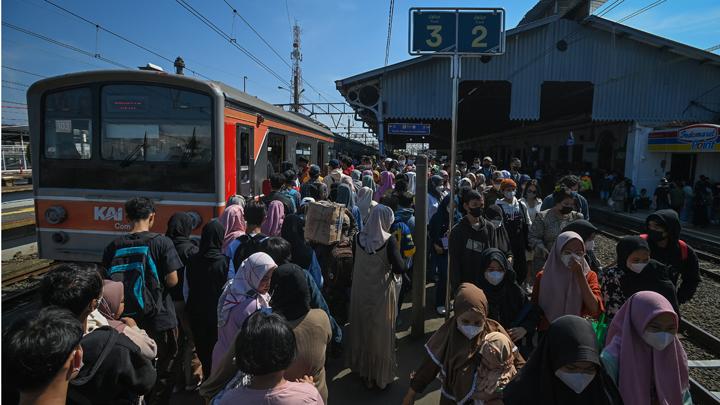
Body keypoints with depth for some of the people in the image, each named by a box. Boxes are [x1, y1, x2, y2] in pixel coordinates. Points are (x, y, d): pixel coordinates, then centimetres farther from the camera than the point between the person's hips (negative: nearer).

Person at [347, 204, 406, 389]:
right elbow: (400, 268, -20)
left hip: (360, 291, 4)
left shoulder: (359, 238, -7)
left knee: (362, 327, 21)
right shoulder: (388, 240, -19)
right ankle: (381, 372, 29)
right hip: (381, 292, -4)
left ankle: (361, 366, 38)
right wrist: (395, 253, -4)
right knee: (381, 331, 13)